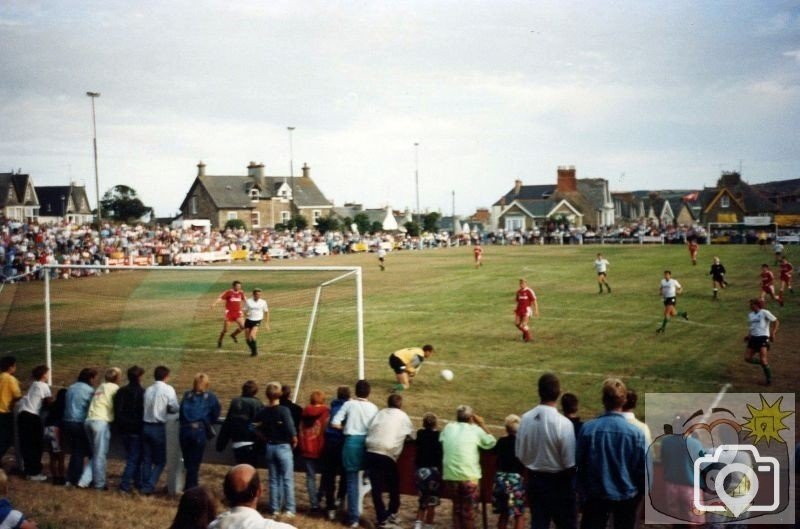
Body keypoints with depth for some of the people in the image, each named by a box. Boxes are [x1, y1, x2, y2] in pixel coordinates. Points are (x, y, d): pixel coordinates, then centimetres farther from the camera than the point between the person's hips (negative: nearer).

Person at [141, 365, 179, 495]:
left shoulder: (148, 389, 8)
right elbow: (174, 408, -9)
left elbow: (145, 407, 5)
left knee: (146, 459, 13)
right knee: (160, 460, 5)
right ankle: (150, 485, -6)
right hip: (158, 427, -5)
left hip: (146, 426, 5)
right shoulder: (168, 389, -7)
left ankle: (145, 485, 14)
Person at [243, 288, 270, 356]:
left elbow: (266, 312, 8)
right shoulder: (248, 301, -2)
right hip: (249, 320, 2)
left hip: (257, 321, -2)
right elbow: (245, 311, 2)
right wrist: (247, 314, -23)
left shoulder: (263, 302, -2)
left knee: (252, 335, -23)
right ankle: (253, 350, 31)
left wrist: (266, 324, 7)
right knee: (247, 338, 6)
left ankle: (255, 351, -7)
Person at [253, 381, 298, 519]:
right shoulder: (283, 410, -16)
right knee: (287, 479, 2)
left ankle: (275, 508, 17)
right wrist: (294, 441, -3)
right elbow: (290, 430, -21)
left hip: (270, 447, 5)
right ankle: (290, 509, 2)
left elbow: (257, 430, 5)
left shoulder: (262, 412, 0)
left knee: (273, 479, 13)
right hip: (283, 447, -5)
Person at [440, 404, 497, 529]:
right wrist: (481, 425, 15)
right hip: (469, 476, -3)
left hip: (450, 475, 3)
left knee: (457, 506, 17)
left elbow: (441, 440, 25)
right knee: (469, 508, 8)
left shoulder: (448, 428, 6)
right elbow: (491, 442, 10)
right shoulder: (475, 429, -1)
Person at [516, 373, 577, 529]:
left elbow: (521, 455, 1)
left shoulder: (526, 419, -8)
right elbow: (570, 463, -18)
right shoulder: (563, 423, -22)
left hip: (534, 479, 4)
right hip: (558, 482, -4)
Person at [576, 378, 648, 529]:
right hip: (626, 495, 0)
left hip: (596, 494, 0)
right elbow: (643, 469, -7)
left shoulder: (588, 429, -15)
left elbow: (579, 465, -4)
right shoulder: (636, 433, -17)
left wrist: (583, 493, 12)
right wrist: (640, 493, 12)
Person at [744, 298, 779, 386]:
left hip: (763, 337, -8)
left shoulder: (764, 313, -7)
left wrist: (773, 333, -19)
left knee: (763, 359, -16)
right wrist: (748, 336, 12)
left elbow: (776, 322, -7)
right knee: (747, 358, -1)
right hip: (753, 338, 8)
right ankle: (765, 363, 21)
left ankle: (769, 379, -1)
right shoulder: (750, 315, 15)